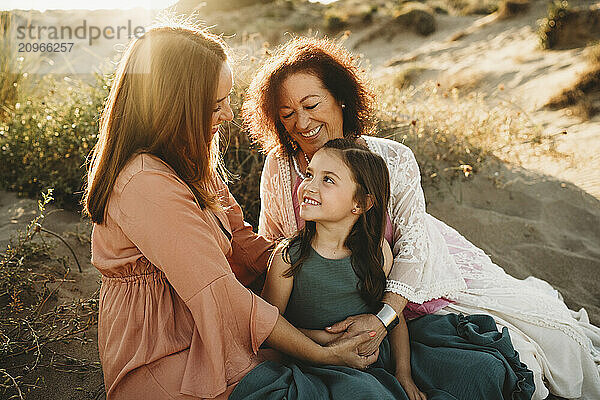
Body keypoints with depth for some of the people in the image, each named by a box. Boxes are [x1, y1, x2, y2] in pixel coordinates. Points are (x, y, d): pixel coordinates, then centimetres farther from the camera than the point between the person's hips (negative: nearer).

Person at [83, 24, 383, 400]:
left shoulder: (188, 163, 6)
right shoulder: (147, 185, -27)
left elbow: (242, 240, 5)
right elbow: (221, 295, -28)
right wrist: (320, 354, -22)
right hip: (161, 361, -8)